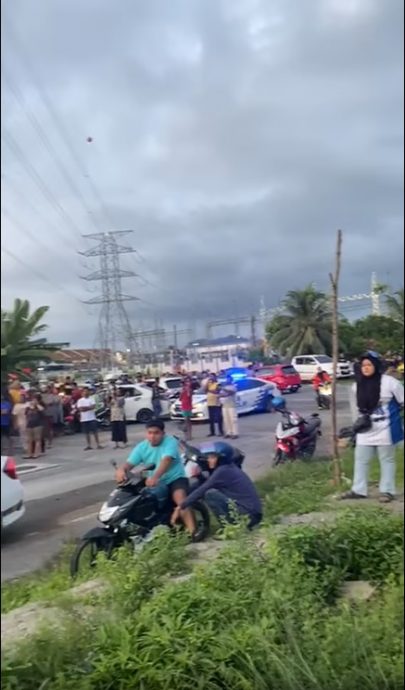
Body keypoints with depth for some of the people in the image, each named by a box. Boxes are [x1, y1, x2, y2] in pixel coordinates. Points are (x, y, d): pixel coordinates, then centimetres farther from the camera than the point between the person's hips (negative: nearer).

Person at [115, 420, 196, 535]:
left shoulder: (170, 442, -15)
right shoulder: (142, 447, 0)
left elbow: (166, 460, -33)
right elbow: (129, 464, -11)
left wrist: (155, 476, -52)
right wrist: (121, 470, -37)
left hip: (175, 478, -5)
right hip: (155, 483, 5)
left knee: (180, 499, -31)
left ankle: (192, 530, -37)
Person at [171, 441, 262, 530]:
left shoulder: (223, 471, -13)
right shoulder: (230, 468, 14)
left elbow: (201, 491, -12)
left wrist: (180, 507, -8)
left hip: (247, 514, -10)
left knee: (210, 494, -14)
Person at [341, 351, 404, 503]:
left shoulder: (389, 382, -12)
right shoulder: (357, 386, 4)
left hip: (385, 430, -5)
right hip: (366, 430, 5)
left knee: (387, 460, 7)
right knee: (360, 460, 8)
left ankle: (387, 491, 17)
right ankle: (358, 490, 18)